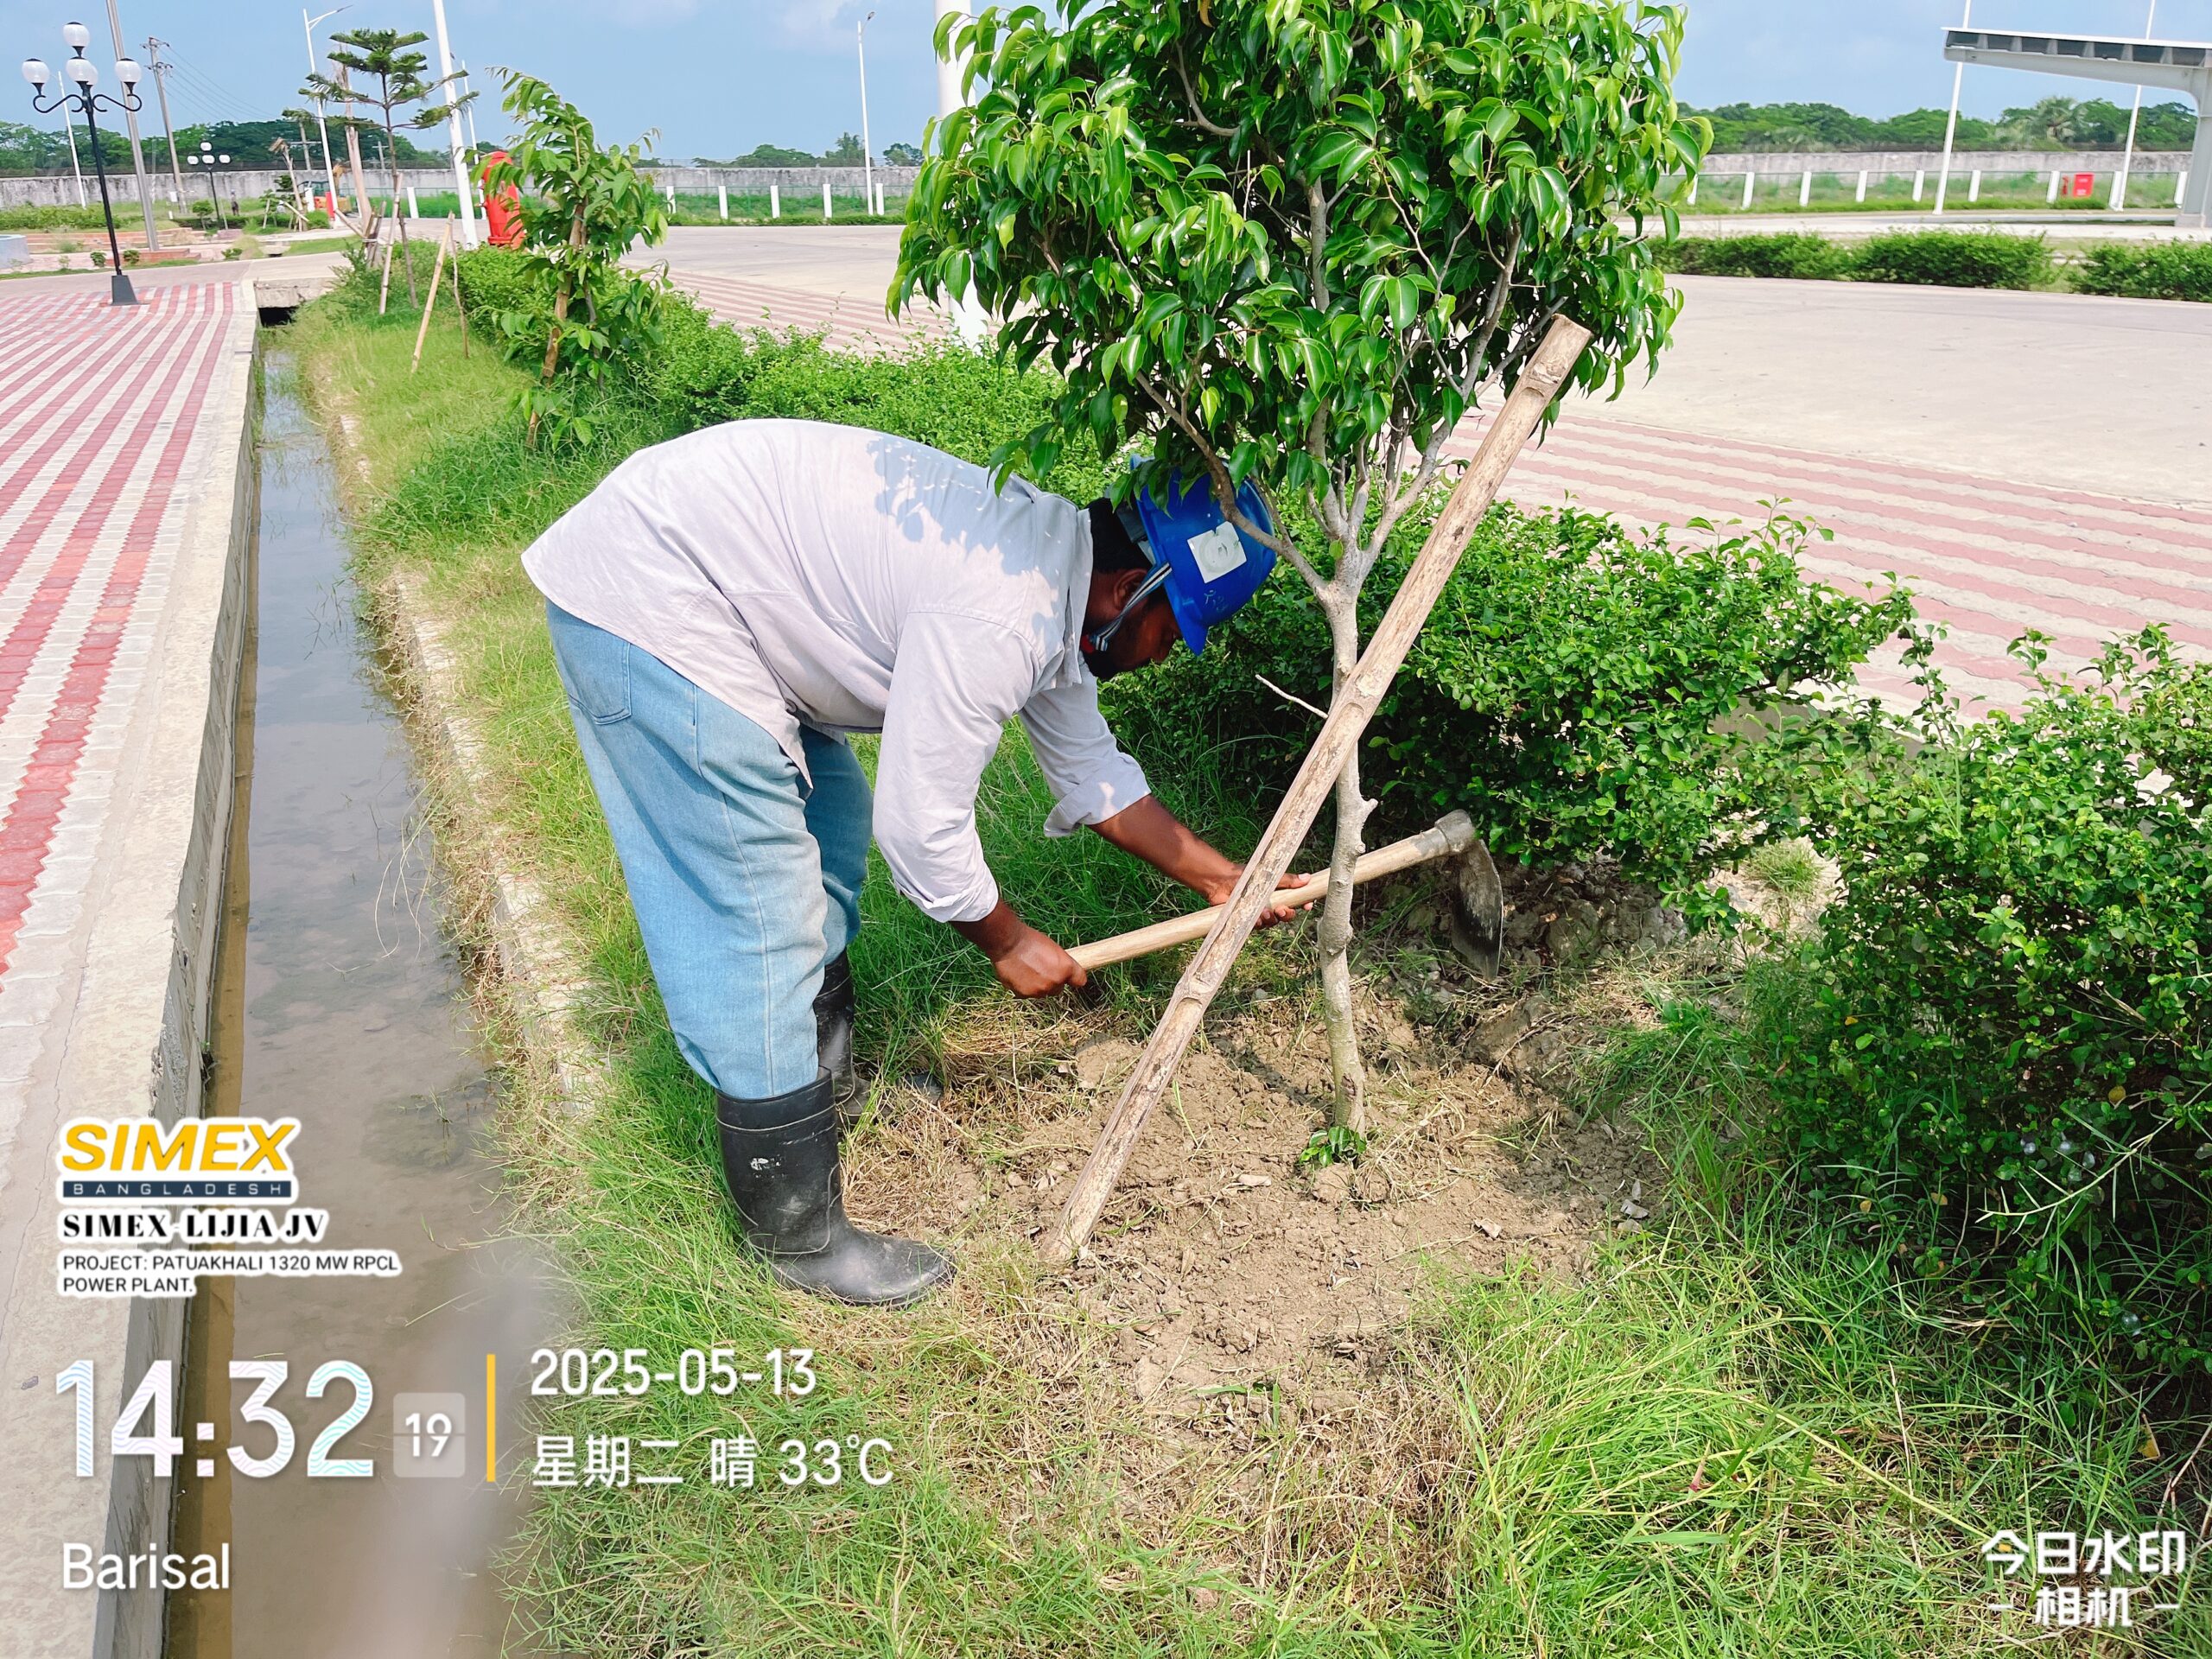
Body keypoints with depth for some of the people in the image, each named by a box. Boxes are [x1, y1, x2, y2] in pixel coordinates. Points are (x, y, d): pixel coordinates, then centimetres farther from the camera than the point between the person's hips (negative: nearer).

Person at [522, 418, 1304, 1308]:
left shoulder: (1058, 571, 6)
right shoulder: (1000, 617, -25)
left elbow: (1092, 773, 19)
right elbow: (922, 825, -17)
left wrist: (1217, 878, 23)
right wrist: (1007, 943, 0)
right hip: (643, 596, -11)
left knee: (831, 827, 21)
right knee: (759, 918, -6)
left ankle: (824, 1087, 40)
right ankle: (800, 1239, 8)